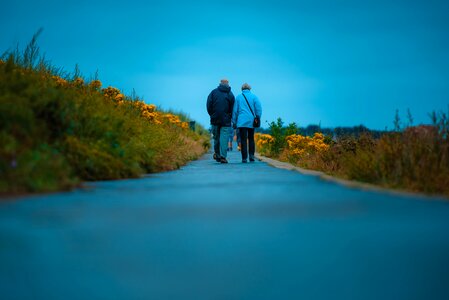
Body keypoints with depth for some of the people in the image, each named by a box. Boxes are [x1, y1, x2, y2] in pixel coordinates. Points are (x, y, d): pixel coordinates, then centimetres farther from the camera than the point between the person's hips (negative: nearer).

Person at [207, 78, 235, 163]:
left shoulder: (213, 92, 4)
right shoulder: (230, 94, 3)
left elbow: (209, 105, -1)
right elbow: (233, 108, 0)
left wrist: (212, 115, 10)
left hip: (215, 119, 1)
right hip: (226, 121, -1)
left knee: (216, 137, 15)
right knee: (224, 138, -3)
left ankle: (217, 153, 18)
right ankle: (223, 157, -10)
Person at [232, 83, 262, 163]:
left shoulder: (238, 97, 4)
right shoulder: (254, 97, 4)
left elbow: (235, 110, 5)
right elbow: (258, 109, -1)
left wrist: (234, 122, 10)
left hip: (241, 122, -1)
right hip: (251, 122, 1)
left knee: (243, 140, -1)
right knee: (251, 139, 15)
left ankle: (244, 158, -6)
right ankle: (251, 155, 2)